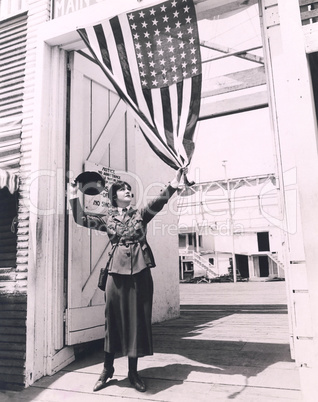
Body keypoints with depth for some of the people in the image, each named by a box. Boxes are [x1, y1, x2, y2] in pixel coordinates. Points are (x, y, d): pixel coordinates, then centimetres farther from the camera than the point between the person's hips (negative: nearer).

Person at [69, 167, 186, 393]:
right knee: (114, 318, 4)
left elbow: (159, 201, -5)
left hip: (140, 270, 0)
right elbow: (81, 219, 10)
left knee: (138, 318, 4)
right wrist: (75, 195, 6)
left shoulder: (141, 214, 9)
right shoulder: (108, 219, 11)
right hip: (117, 270, 0)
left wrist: (176, 181, -18)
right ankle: (108, 368, 21)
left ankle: (133, 372, 18)